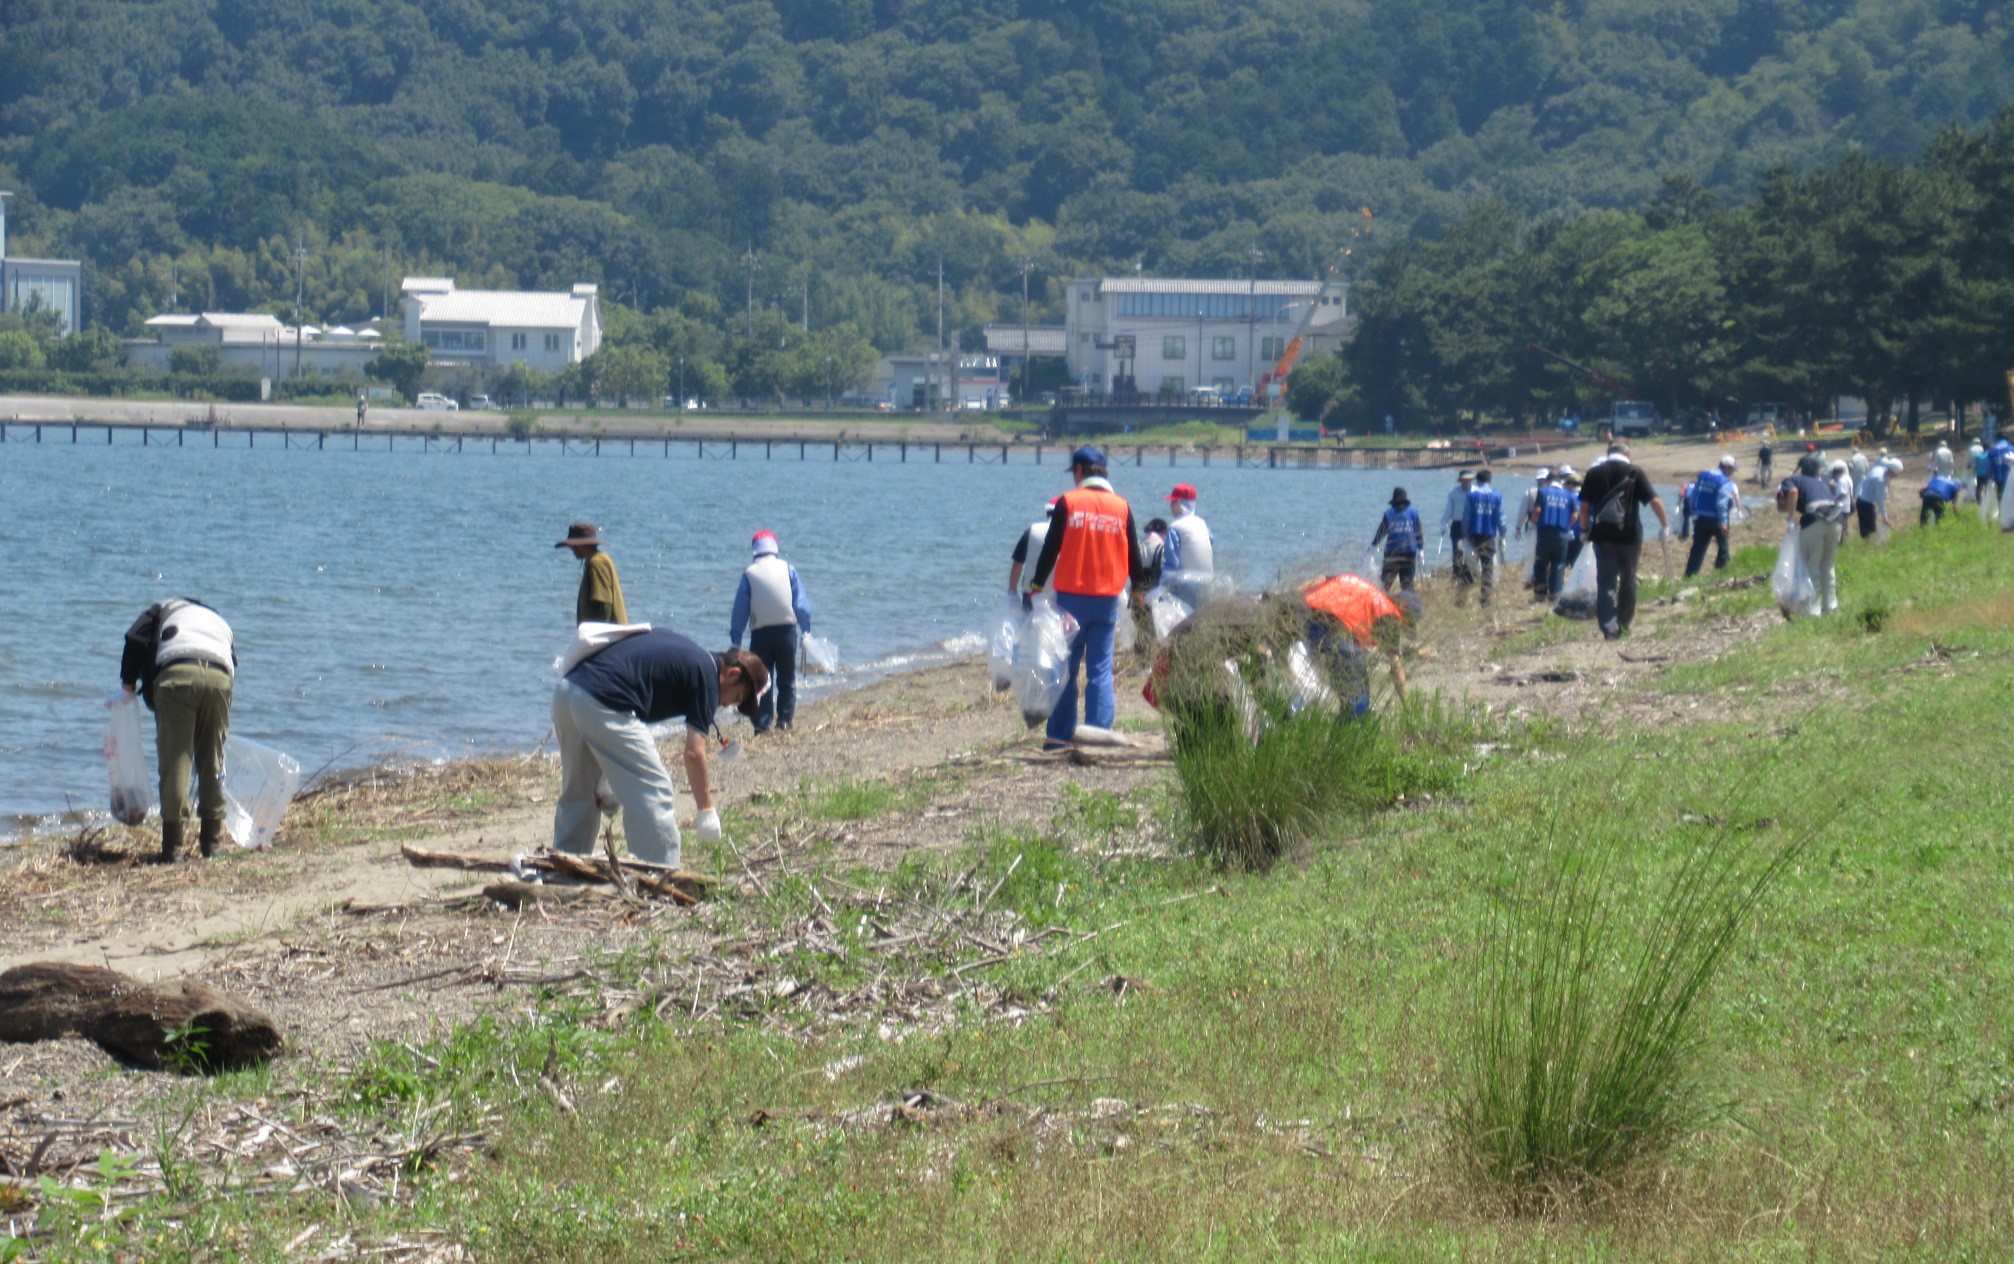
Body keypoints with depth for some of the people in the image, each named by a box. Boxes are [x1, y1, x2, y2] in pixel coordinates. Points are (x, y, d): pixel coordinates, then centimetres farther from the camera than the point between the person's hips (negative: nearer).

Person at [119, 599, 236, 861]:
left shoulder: (164, 611, 31)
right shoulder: (220, 623, 40)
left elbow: (135, 641, 12)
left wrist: (129, 682, 25)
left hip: (176, 675, -3)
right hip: (220, 678, 3)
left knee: (174, 761, -3)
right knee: (213, 761, 16)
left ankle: (173, 842, -9)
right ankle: (211, 839, 18)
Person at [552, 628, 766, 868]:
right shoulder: (705, 675, 2)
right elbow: (694, 752, -2)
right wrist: (707, 811, 8)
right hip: (601, 703, -9)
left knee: (577, 795, 22)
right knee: (653, 796, 0)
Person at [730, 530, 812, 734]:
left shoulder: (749, 574, -1)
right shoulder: (788, 569, 1)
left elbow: (740, 609, 1)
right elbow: (801, 603, -1)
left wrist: (735, 640, 5)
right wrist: (806, 629, 5)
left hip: (761, 633, -1)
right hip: (787, 630, 1)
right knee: (787, 680, 12)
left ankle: (763, 723, -2)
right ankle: (784, 721, 7)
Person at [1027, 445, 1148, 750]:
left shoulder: (1068, 502, -4)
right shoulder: (1122, 506, 4)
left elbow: (1051, 548, -2)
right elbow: (1133, 553, 11)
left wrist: (1036, 585, 7)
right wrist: (1138, 587, 27)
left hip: (1072, 596, -2)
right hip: (1107, 599, 2)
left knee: (1065, 667, 5)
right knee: (1100, 670, 4)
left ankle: (1060, 734, 4)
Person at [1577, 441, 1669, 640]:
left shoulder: (1594, 473, 2)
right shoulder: (1635, 473, -3)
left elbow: (1584, 506, 1)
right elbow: (1655, 501, -8)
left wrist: (1585, 530, 15)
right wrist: (1665, 525, 4)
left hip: (1602, 536, 1)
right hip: (1629, 535, -1)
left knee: (1605, 582, 2)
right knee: (1628, 580, 16)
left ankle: (1609, 628, -9)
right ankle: (1624, 623, 26)